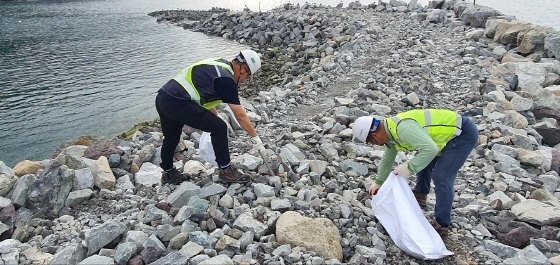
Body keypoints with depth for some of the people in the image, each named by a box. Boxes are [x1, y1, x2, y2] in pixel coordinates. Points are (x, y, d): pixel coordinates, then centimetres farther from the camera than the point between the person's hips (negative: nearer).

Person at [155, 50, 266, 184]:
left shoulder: (218, 65, 16)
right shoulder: (226, 79, -10)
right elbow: (240, 116, -5)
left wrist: (214, 117, 33)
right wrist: (255, 137, 4)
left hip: (162, 97, 10)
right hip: (176, 102, -10)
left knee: (171, 138, 27)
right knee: (219, 127, -4)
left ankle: (168, 173, 46)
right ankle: (226, 171, 8)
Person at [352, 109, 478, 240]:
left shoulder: (403, 128, -29)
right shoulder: (390, 130, 4)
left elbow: (430, 149, -35)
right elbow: (388, 158, 20)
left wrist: (409, 167, -27)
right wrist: (378, 182, 30)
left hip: (464, 134, -10)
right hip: (451, 130, 10)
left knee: (441, 177, -14)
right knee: (422, 159, 23)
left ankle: (441, 226, -4)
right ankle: (420, 195, 40)